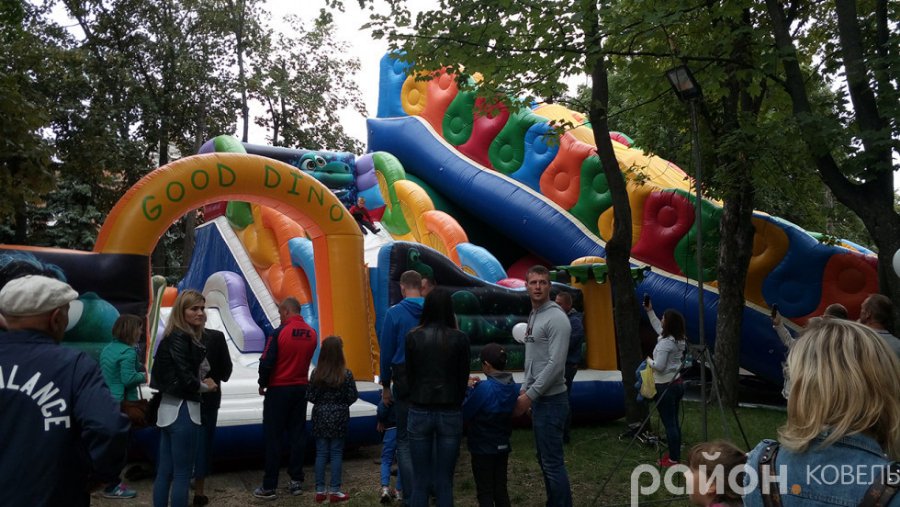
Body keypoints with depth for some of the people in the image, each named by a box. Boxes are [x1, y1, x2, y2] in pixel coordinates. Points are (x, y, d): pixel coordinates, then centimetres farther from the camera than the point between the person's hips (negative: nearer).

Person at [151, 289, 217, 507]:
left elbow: (174, 374, 13)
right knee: (182, 474, -2)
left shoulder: (175, 336, 13)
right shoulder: (181, 337, -15)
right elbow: (185, 378, -21)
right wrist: (205, 386, -3)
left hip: (170, 409, 9)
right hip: (182, 410, -9)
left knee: (165, 472, 12)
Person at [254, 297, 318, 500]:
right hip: (301, 389, 4)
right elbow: (307, 360, 6)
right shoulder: (312, 334, -2)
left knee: (273, 438, 3)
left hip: (278, 390, -4)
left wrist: (262, 384, 1)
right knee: (297, 435, 11)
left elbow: (266, 362, -14)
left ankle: (269, 487, 7)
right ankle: (296, 481, 16)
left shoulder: (279, 333, -16)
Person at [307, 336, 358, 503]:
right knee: (336, 453, 7)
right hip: (339, 417, -2)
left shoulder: (316, 374, -7)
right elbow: (352, 397, -7)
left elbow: (310, 397, -3)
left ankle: (320, 491, 16)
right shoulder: (346, 375, -13)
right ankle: (335, 491, 11)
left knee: (321, 453, 10)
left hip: (320, 416, 2)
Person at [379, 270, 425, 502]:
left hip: (405, 381, -3)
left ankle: (412, 494, 4)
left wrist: (385, 385, 6)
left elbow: (387, 352, -4)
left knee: (405, 440, 7)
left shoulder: (394, 313, -7)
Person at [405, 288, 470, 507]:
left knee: (420, 480, 9)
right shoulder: (460, 338, -5)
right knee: (444, 481, 7)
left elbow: (409, 375, 4)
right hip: (450, 414, 0)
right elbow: (463, 378, 3)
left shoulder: (413, 337, -3)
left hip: (419, 412, 1)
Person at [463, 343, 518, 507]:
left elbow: (465, 414, -17)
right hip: (503, 446, 6)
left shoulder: (484, 388, -23)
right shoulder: (512, 386, -2)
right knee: (501, 490, 16)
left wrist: (471, 391, -3)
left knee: (485, 493, 7)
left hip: (483, 449, -6)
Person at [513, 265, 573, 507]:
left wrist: (529, 396, -20)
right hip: (539, 398, 10)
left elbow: (555, 364, -23)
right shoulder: (533, 316, 13)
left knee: (553, 461, -5)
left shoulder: (556, 317, -17)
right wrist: (524, 388, 13)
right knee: (544, 459, 17)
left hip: (551, 400, -10)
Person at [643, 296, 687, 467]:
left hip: (665, 386, -9)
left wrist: (649, 360, -3)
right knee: (674, 421, 15)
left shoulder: (665, 342, -21)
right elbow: (658, 329, 24)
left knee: (669, 423, -3)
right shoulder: (678, 339, 8)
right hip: (677, 383, 9)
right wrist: (650, 311, 24)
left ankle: (673, 459, 1)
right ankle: (674, 454, 24)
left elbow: (659, 366, -22)